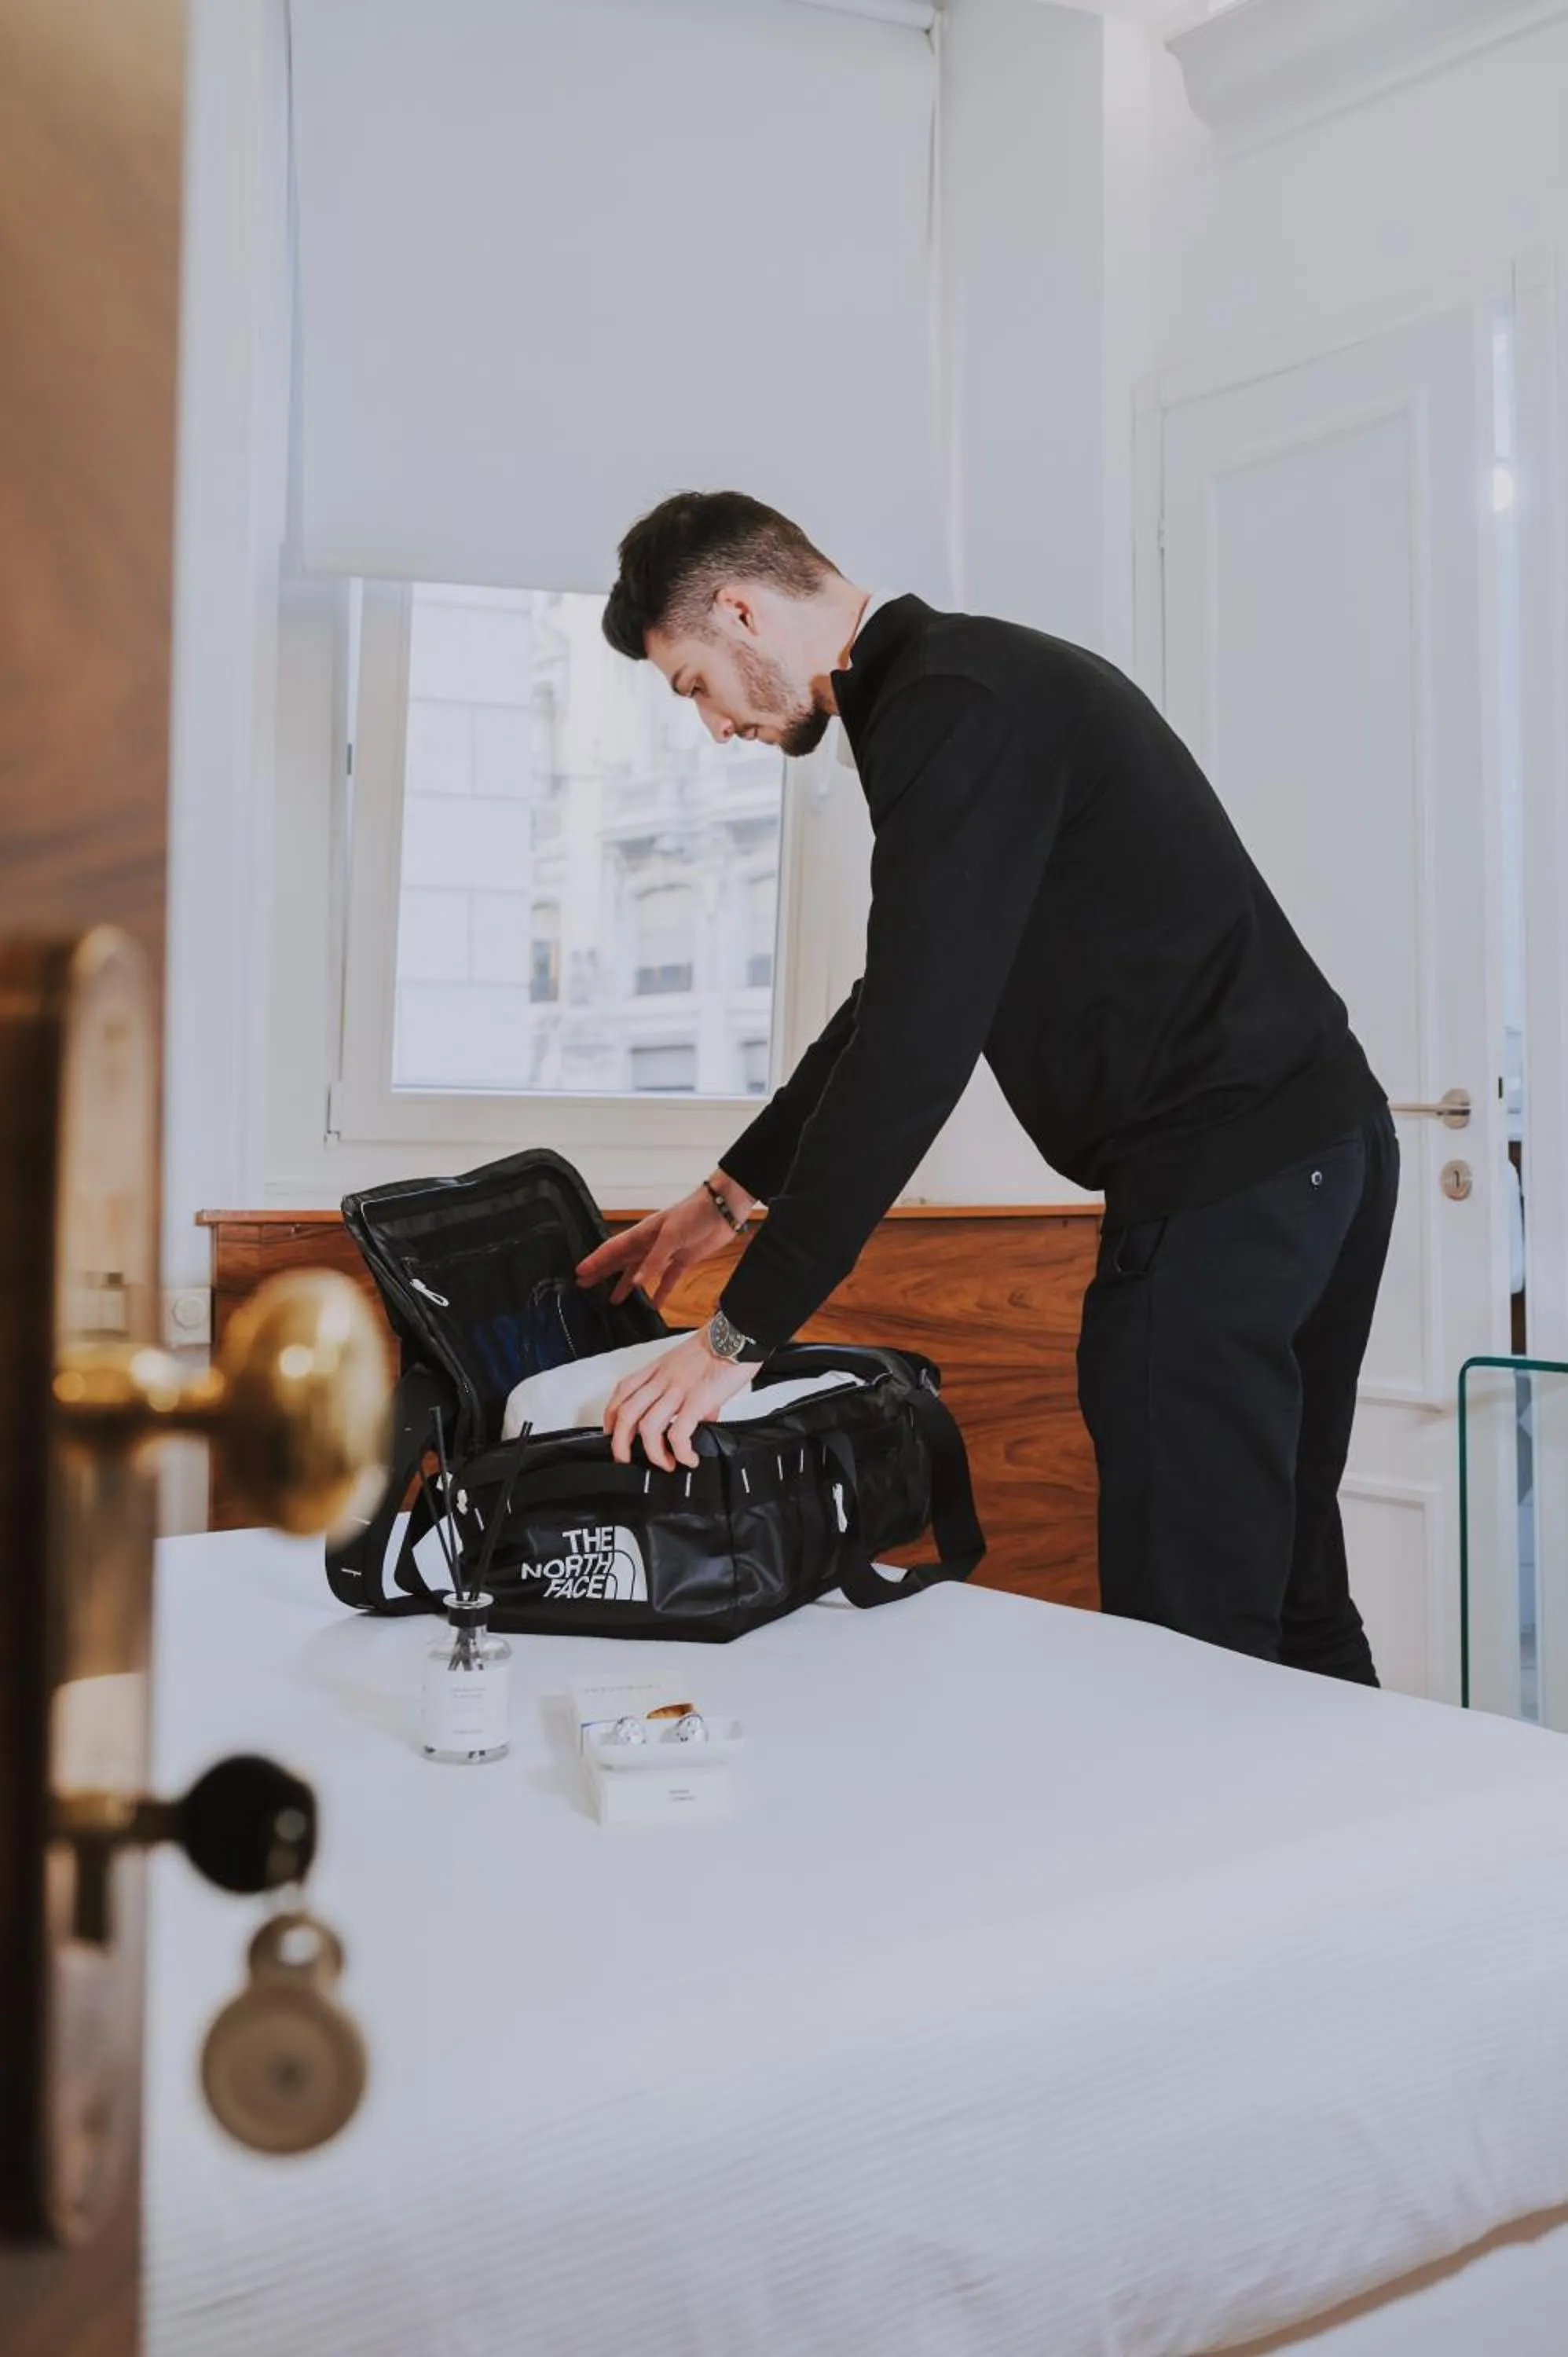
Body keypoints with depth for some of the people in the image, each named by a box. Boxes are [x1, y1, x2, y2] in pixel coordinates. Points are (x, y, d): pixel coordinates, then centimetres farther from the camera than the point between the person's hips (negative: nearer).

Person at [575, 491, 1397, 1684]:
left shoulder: (951, 711, -14)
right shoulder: (971, 678, 18)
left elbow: (916, 1048, -22)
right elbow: (903, 1001, 24)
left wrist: (742, 1332, -19)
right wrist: (732, 1193, 25)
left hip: (1219, 1185, -11)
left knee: (1185, 1634, -5)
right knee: (1282, 1597, 17)